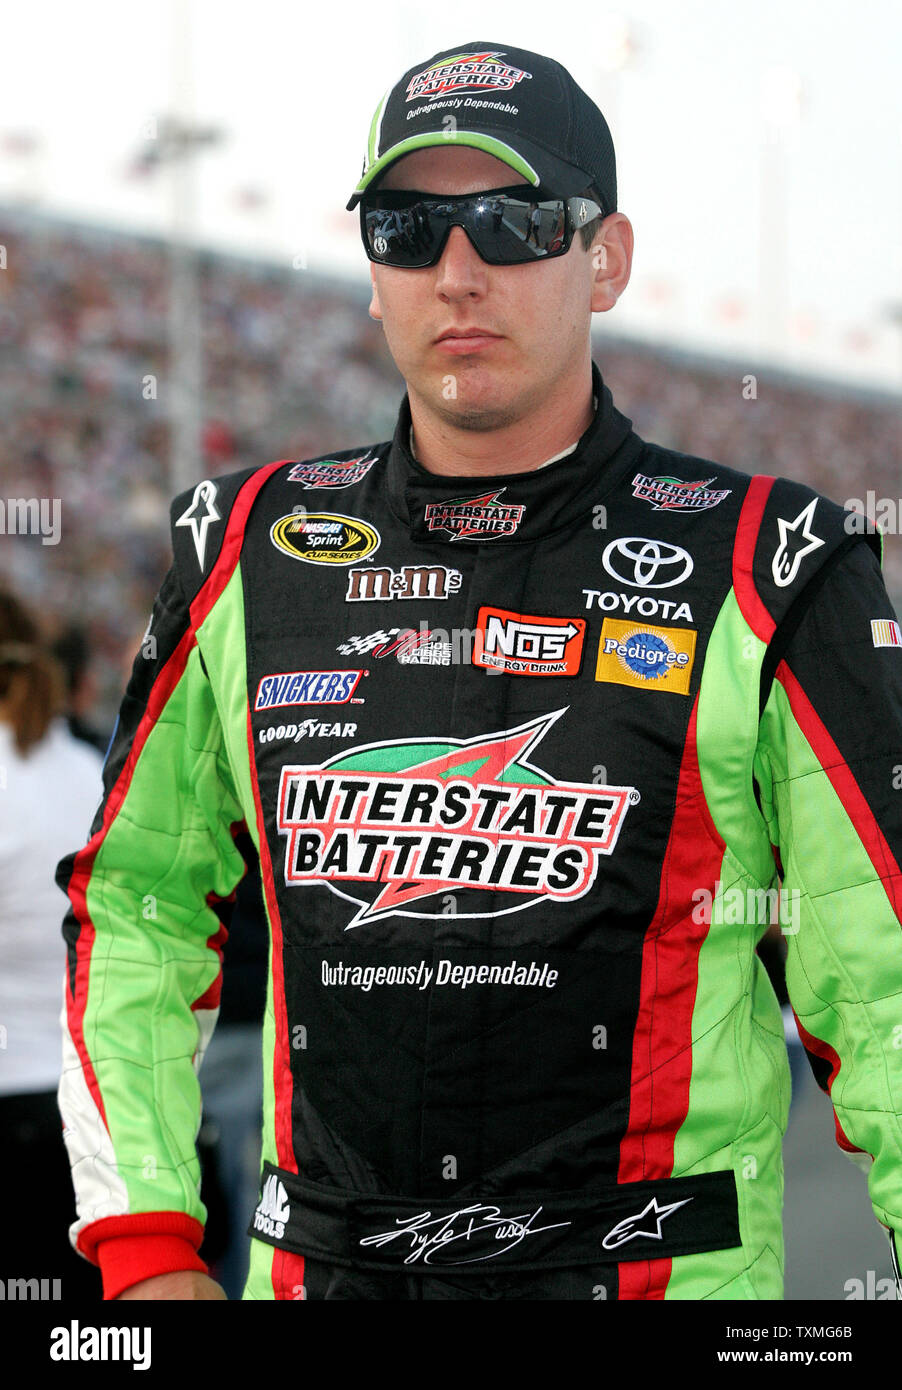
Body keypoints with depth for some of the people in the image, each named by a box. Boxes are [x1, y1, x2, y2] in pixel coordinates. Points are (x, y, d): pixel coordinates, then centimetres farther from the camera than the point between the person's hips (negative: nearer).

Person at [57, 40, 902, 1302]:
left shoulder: (763, 572, -5)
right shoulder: (249, 556, 5)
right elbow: (136, 904, 12)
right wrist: (148, 1248, 4)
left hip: (663, 1270, -3)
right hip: (317, 1265, 3)